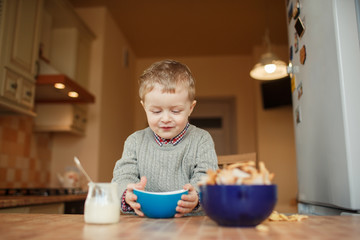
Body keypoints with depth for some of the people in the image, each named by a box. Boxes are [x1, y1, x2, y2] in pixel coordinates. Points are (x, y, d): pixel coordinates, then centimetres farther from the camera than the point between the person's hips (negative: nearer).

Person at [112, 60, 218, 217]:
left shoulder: (201, 140, 3)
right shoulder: (135, 141, 8)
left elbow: (206, 176, -7)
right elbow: (123, 175, 0)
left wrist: (196, 196, -30)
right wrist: (128, 194, -24)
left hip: (189, 221, -1)